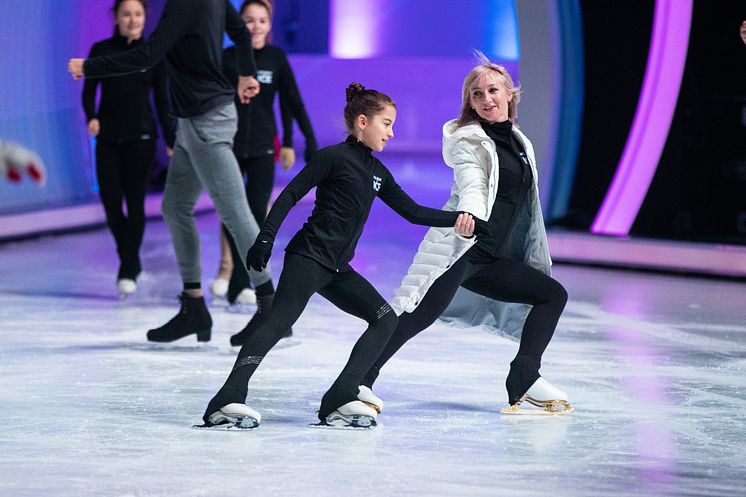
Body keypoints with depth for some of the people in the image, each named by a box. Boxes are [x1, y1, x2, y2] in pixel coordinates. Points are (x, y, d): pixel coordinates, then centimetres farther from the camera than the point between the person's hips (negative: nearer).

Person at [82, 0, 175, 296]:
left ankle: (128, 272, 4)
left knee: (135, 203, -3)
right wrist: (91, 117, -15)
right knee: (111, 203, 0)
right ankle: (130, 259, 23)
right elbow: (89, 91, 5)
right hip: (108, 138, 1)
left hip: (141, 137, -1)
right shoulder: (101, 51, 2)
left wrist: (171, 141, 0)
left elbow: (161, 100, 3)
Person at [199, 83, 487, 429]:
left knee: (385, 320, 1)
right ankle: (228, 399, -30)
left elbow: (413, 212, 21)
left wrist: (456, 219, 11)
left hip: (337, 269, 8)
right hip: (308, 256, -8)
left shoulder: (377, 172, 19)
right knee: (279, 322, -21)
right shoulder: (334, 157, -3)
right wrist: (266, 238, -15)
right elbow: (290, 195, -7)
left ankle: (340, 400, -3)